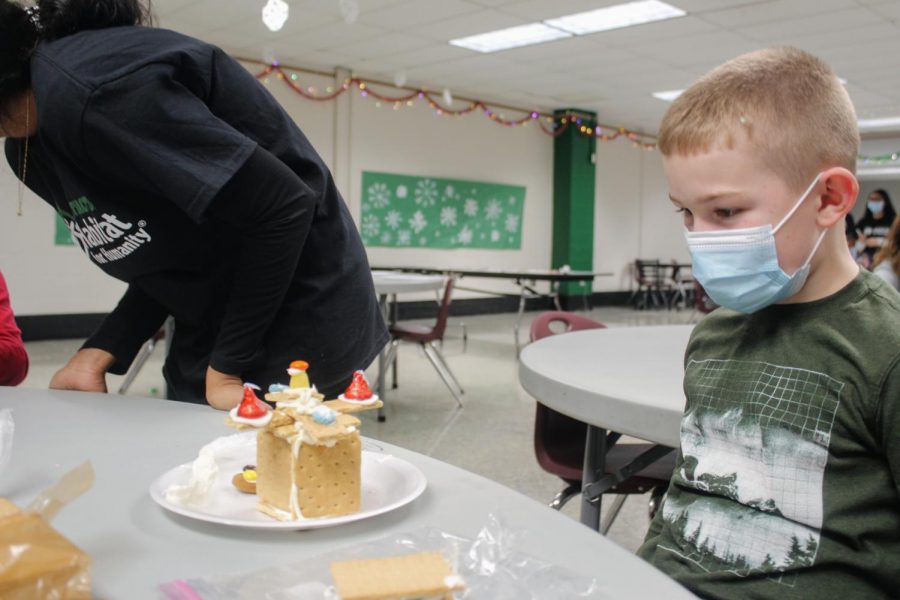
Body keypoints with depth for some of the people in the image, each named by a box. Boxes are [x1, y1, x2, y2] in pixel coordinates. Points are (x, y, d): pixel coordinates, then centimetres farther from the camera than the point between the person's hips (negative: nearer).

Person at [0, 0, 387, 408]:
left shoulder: (88, 91, -24)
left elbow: (283, 205, -24)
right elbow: (165, 264, 7)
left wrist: (226, 367, -17)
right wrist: (97, 354, -8)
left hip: (294, 324, -8)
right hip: (207, 333, 9)